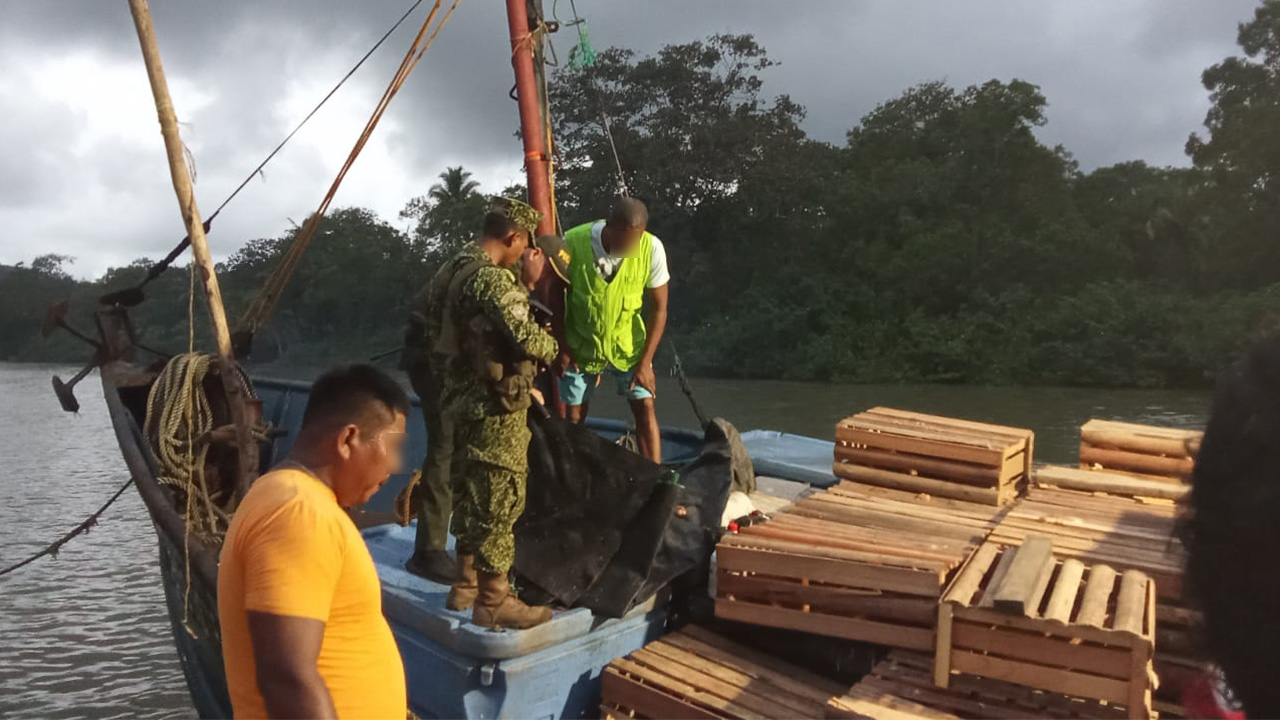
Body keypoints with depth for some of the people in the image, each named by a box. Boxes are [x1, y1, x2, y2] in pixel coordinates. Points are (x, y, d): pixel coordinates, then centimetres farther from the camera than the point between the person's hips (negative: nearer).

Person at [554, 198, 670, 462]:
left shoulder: (652, 249, -23)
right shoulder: (572, 243, -24)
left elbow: (659, 308, -12)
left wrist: (645, 362, -13)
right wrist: (562, 347, -6)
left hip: (627, 344, 0)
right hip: (581, 345, 0)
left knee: (645, 409, -4)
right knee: (574, 417, 7)